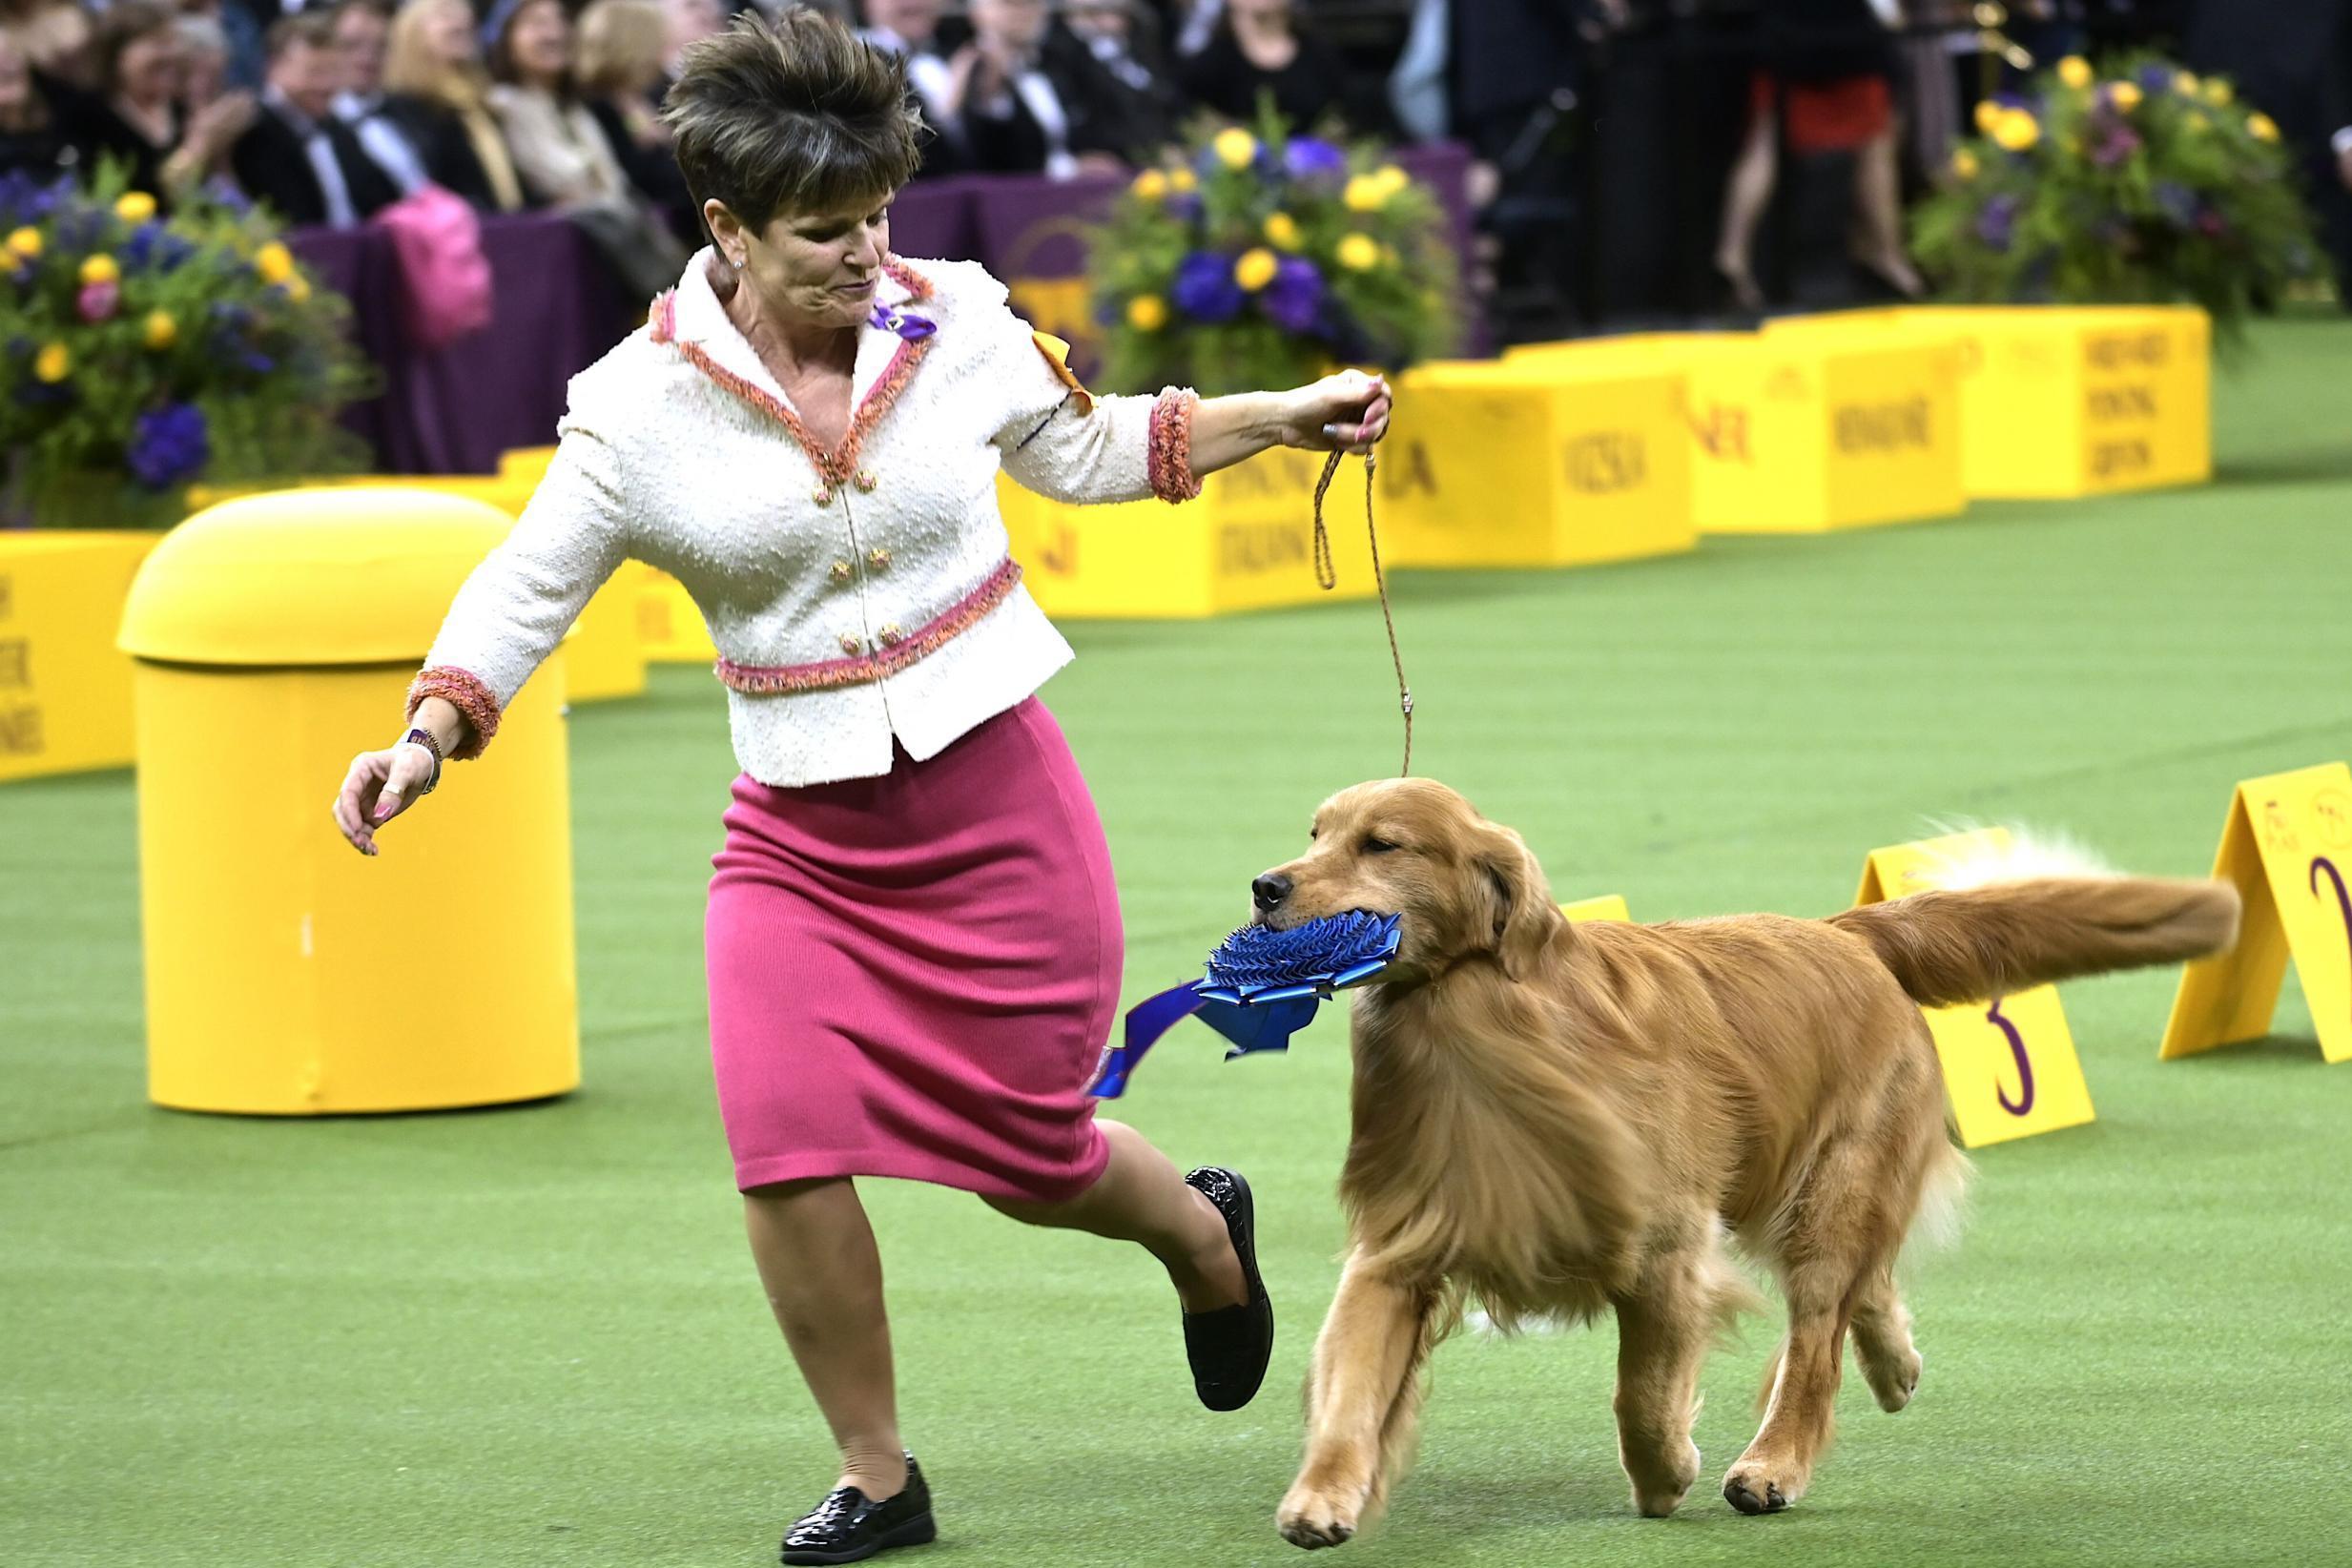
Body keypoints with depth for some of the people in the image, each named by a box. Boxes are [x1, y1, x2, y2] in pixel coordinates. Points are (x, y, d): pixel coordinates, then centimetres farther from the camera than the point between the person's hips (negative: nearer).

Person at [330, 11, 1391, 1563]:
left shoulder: (957, 322, -4)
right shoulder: (643, 406, -11)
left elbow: (1084, 449, 14)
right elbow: (528, 588, -2)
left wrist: (1286, 417, 11)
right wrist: (430, 736, -16)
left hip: (998, 798, 0)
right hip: (802, 834, 0)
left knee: (1030, 1156, 5)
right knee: (786, 1145, -17)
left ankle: (1204, 1233, 43)